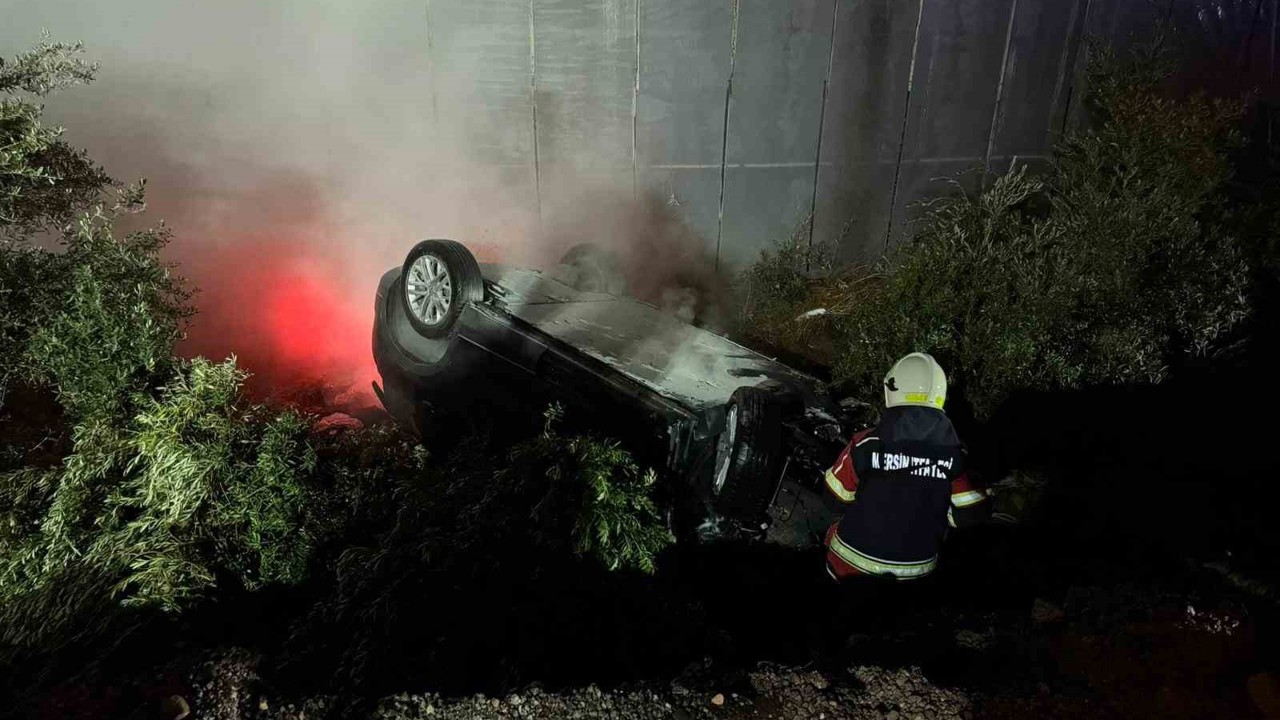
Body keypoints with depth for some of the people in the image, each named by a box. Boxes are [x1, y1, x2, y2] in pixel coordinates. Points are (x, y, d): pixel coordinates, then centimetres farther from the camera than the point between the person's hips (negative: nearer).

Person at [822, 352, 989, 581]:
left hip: (855, 558, -1)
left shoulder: (866, 444, -19)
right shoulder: (954, 454, -14)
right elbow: (972, 513, -9)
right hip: (916, 569, 1)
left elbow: (839, 493, -6)